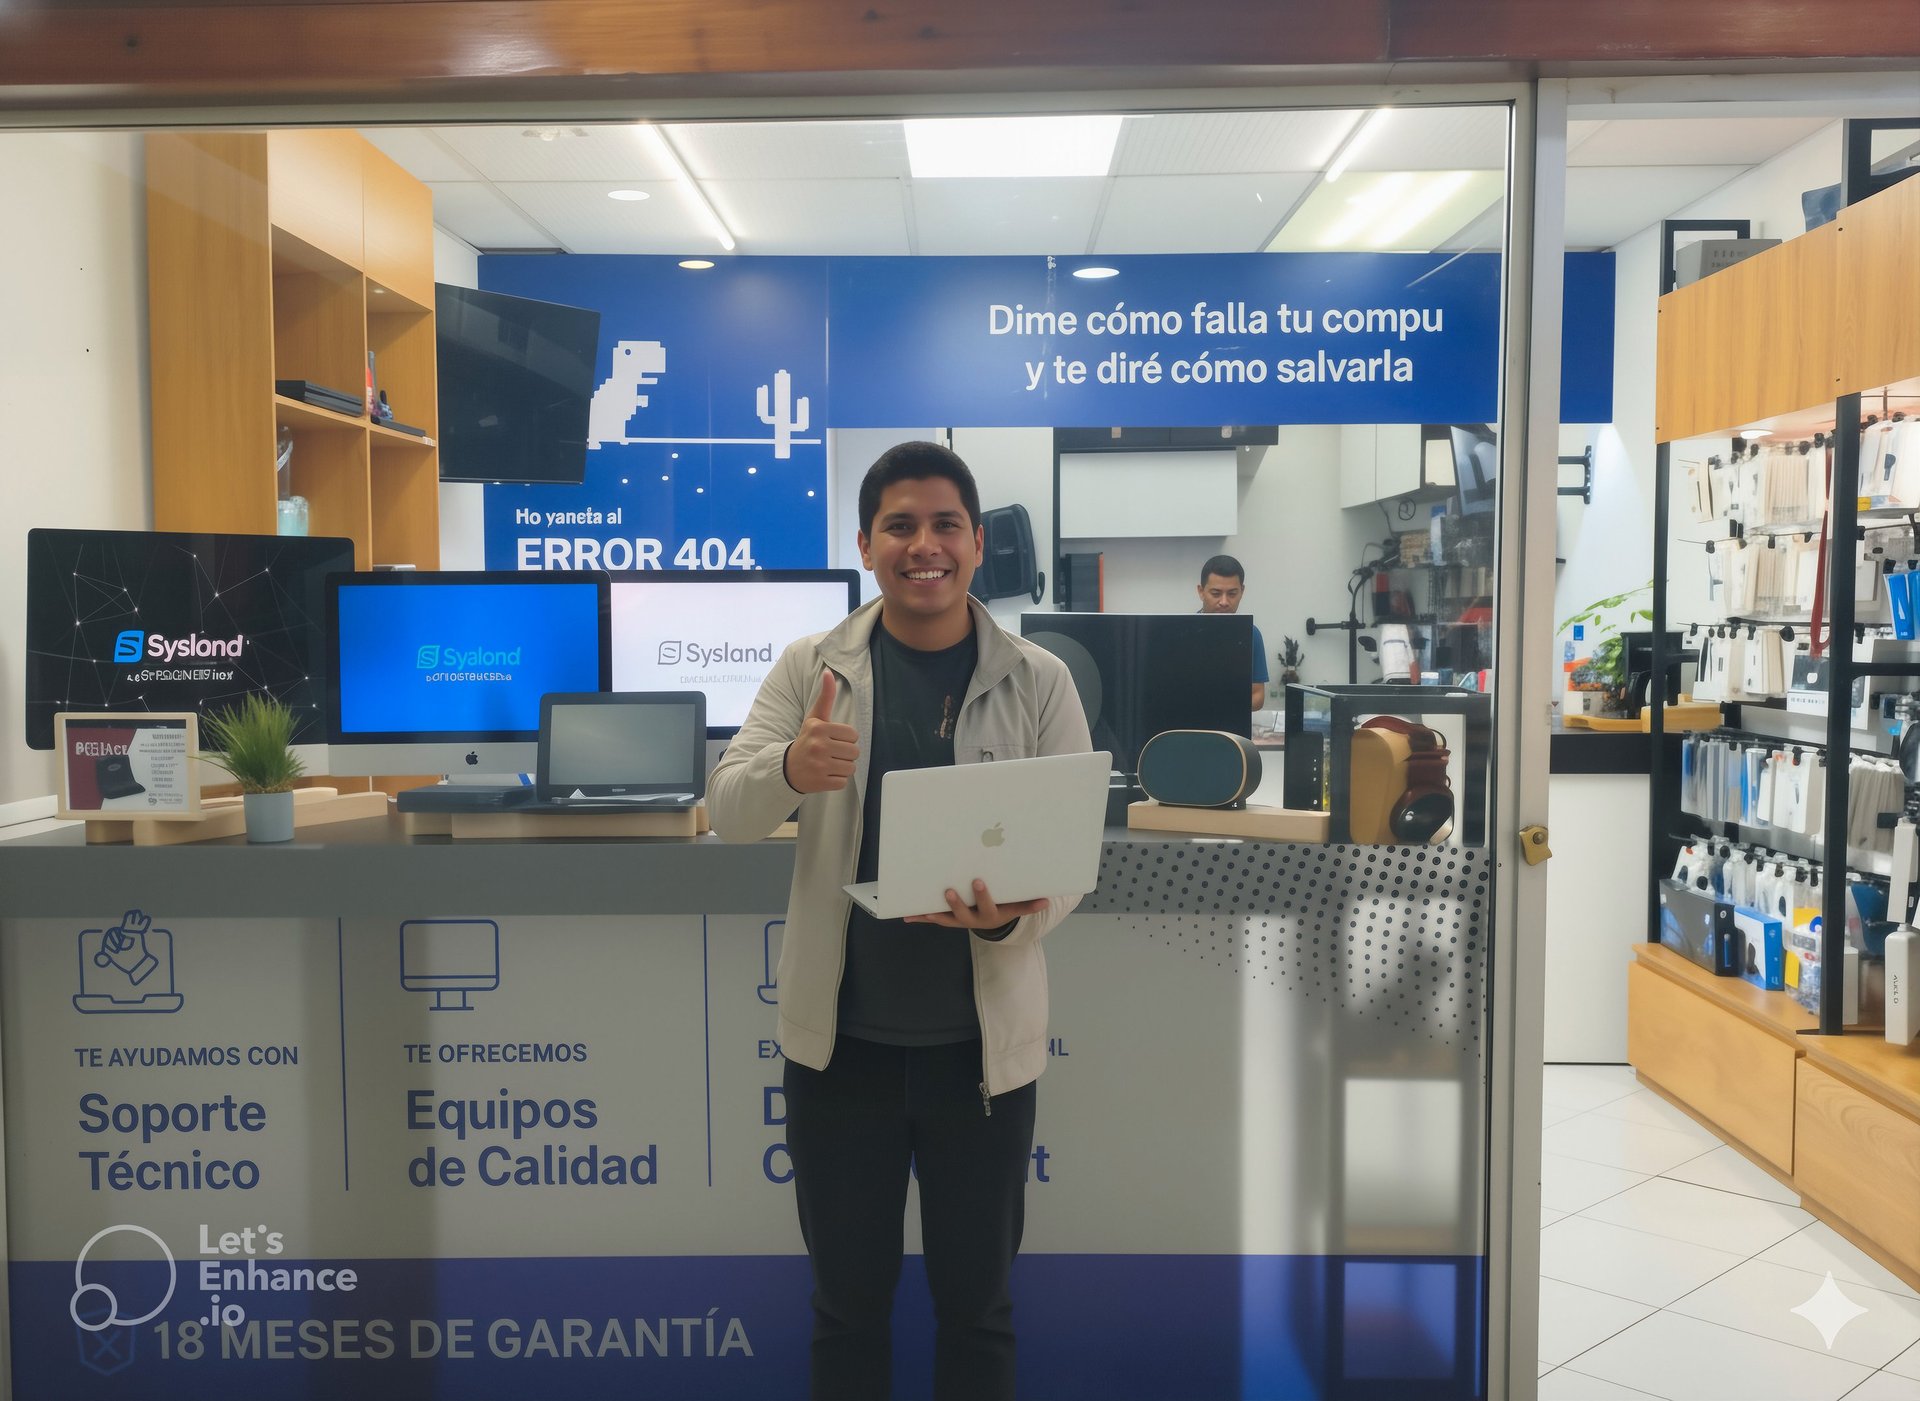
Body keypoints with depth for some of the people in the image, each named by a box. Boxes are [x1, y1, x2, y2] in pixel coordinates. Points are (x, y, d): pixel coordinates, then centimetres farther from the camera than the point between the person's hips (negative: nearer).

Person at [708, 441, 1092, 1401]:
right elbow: (725, 813, -9)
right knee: (848, 1301, 17)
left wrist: (1008, 921, -27)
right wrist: (791, 770, -32)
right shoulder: (811, 667, -2)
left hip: (983, 1040, 0)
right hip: (840, 1036, 1)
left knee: (976, 1301, 16)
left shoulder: (1039, 682, -4)